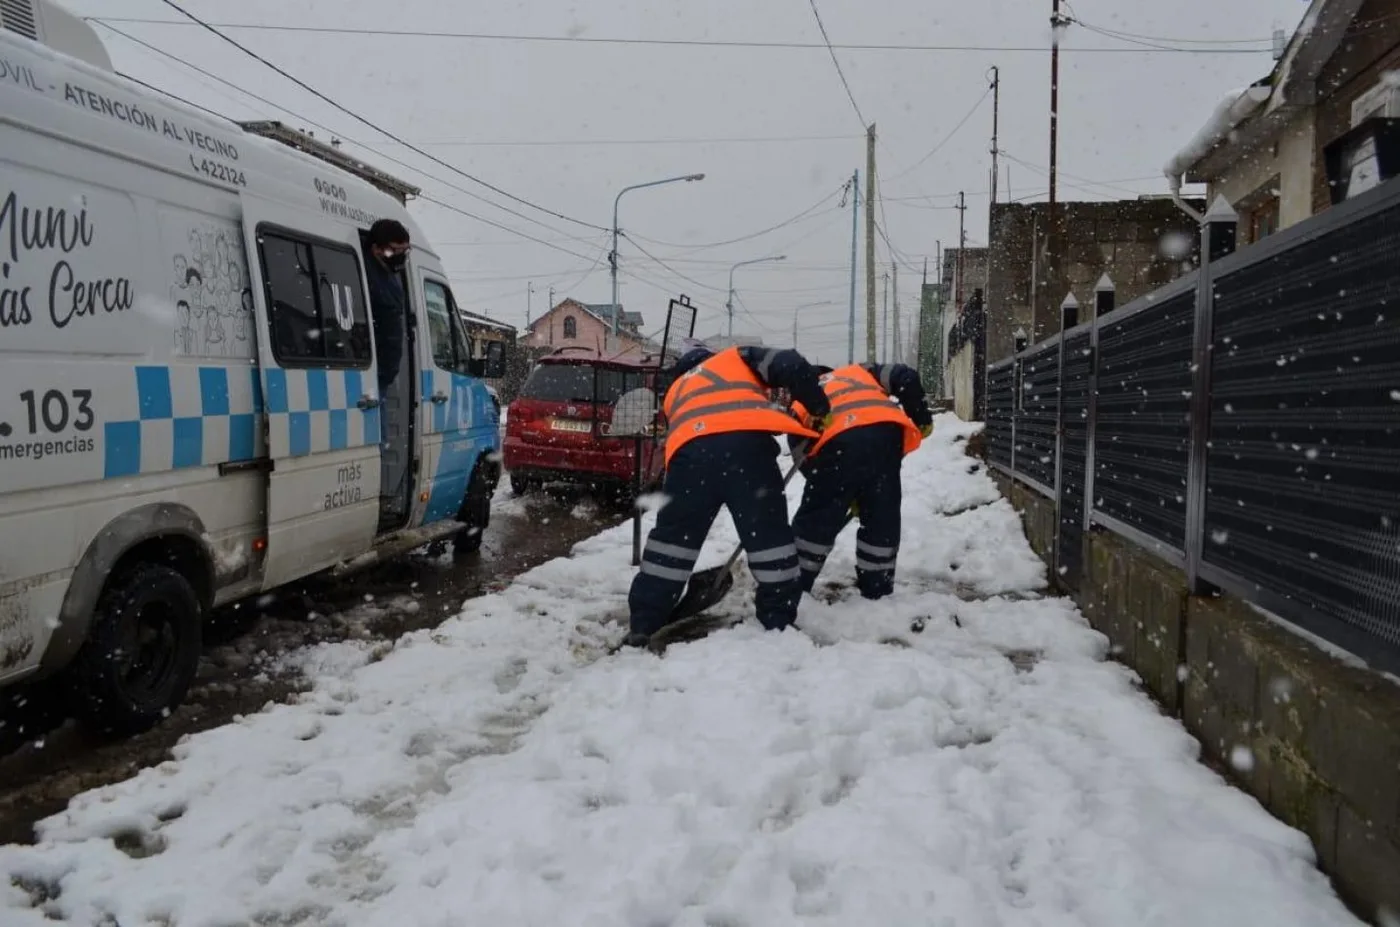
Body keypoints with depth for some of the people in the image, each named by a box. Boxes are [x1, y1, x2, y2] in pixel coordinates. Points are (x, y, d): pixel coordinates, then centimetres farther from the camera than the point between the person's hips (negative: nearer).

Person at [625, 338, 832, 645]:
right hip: (747, 439, -2)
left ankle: (644, 624, 17)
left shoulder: (675, 392, 42)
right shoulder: (738, 357, 33)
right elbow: (792, 366, 15)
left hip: (691, 448, 3)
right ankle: (779, 620, 15)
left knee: (673, 534, 14)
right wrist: (818, 408, 25)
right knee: (769, 532, 9)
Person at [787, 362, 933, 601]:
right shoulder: (861, 372, 37)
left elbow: (804, 458, 25)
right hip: (886, 432, 2)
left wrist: (846, 496, 30)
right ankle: (877, 590, 26)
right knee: (883, 518, 19)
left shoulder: (801, 403, 33)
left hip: (840, 441, -2)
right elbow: (905, 377, 20)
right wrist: (921, 419, 26)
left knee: (816, 519, 13)